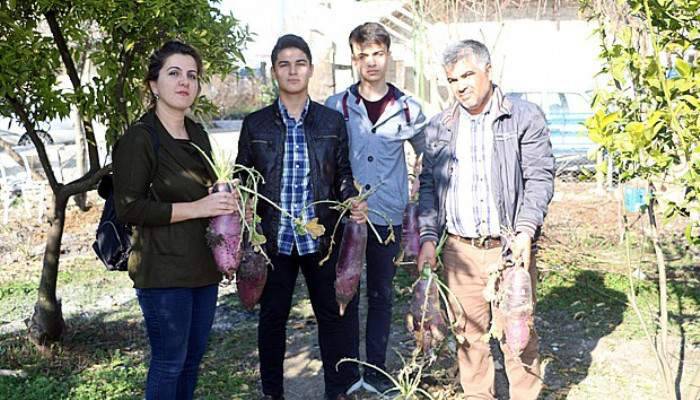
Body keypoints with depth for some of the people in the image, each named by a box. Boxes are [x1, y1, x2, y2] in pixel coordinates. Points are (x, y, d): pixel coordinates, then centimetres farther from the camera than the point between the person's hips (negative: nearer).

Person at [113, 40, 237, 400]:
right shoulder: (138, 139, -11)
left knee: (193, 355, 15)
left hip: (203, 265, 7)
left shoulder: (198, 134, 12)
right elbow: (128, 209, -16)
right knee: (169, 362, 1)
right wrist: (196, 209, -19)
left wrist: (224, 202, 3)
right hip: (163, 271, -7)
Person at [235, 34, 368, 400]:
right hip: (273, 238, 0)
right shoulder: (255, 124, 3)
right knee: (272, 317, 12)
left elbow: (343, 174, 8)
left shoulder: (332, 121, 4)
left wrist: (353, 203, -12)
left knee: (335, 314, 5)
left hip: (321, 238, 0)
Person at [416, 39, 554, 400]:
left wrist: (526, 231, -15)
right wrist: (428, 238, 3)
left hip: (509, 248, -3)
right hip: (459, 249, 3)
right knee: (469, 334, 9)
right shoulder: (439, 127, 12)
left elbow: (540, 178, -3)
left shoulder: (525, 117, 1)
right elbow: (428, 185, 13)